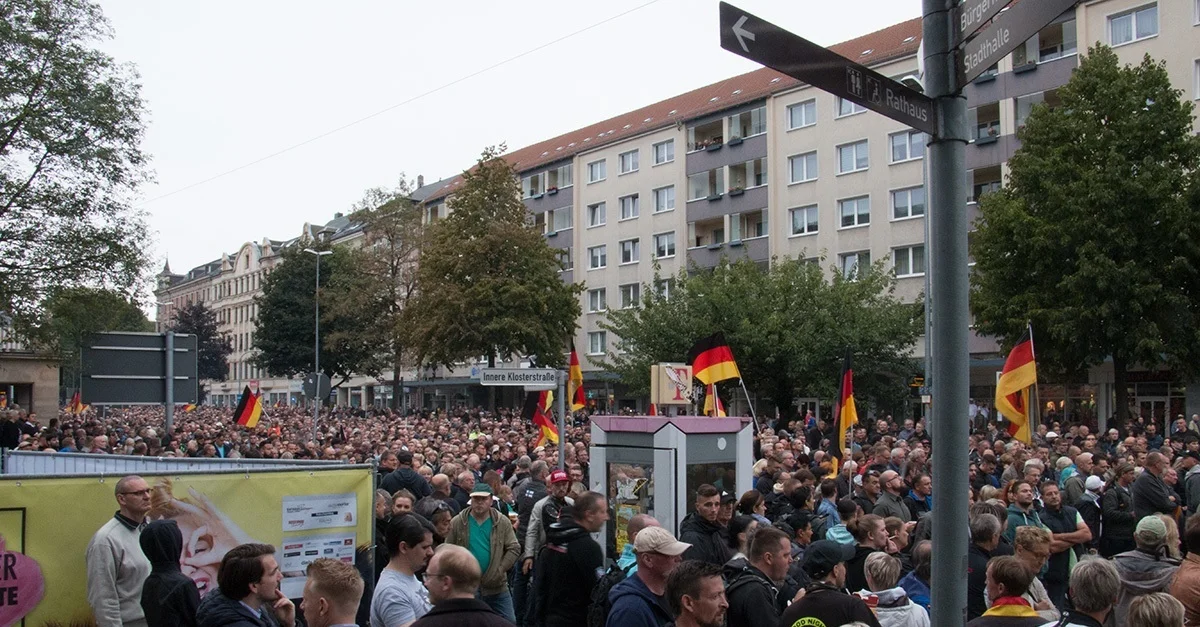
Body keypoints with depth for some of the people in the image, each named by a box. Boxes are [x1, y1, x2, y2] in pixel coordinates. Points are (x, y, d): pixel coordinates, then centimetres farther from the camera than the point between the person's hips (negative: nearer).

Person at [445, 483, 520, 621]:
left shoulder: (503, 522, -1)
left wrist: (500, 570, -10)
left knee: (509, 622, 6)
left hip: (497, 587, 1)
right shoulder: (457, 523, -2)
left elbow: (514, 548, -1)